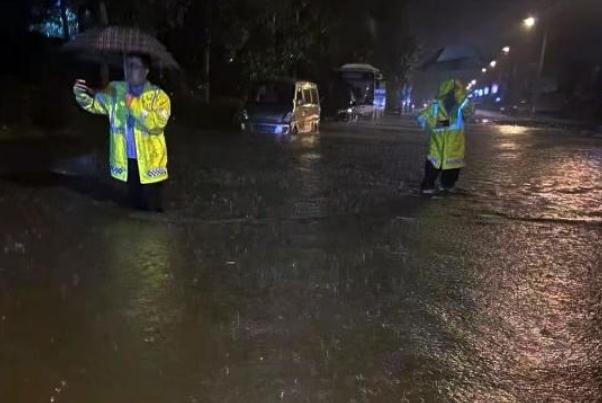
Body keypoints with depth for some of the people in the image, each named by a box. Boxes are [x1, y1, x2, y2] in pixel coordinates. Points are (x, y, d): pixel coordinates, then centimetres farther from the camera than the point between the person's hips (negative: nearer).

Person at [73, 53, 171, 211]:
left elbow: (158, 122, -23)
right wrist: (81, 93, -15)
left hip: (149, 162, -4)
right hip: (127, 161, 4)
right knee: (136, 205, 18)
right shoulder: (116, 90, 6)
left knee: (152, 208, 4)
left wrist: (134, 104, -26)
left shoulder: (158, 96, -8)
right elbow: (93, 103, 6)